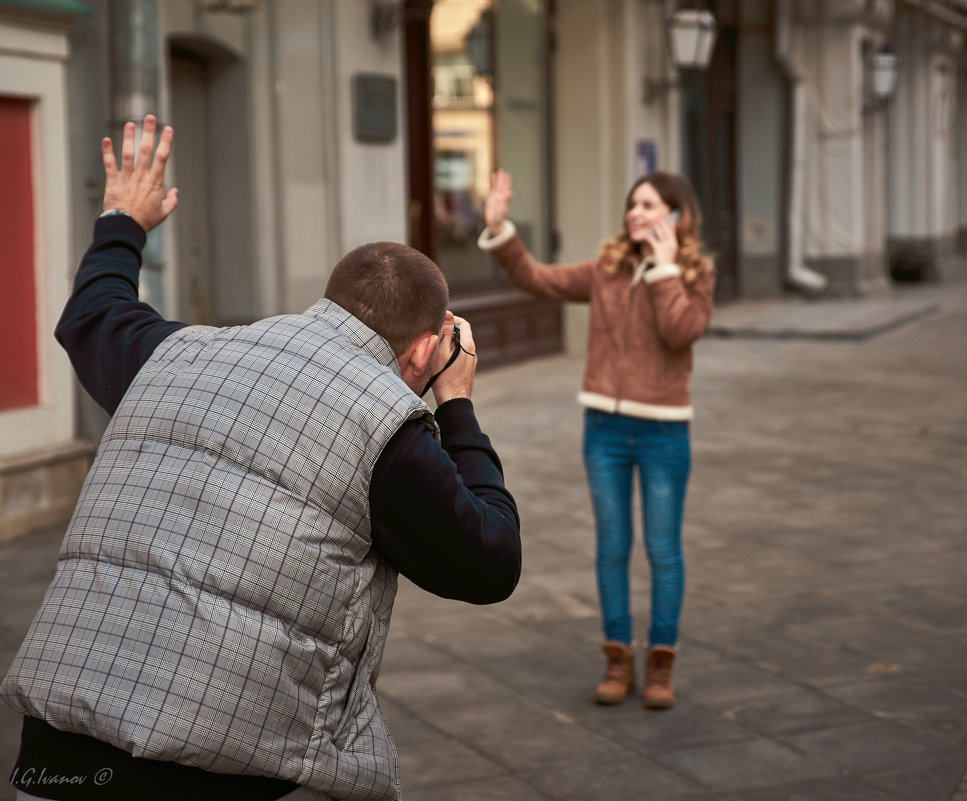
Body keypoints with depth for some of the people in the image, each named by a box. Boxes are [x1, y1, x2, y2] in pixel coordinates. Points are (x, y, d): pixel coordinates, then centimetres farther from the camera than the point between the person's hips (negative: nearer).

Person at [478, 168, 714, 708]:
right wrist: (500, 229, -4)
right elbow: (537, 279, 7)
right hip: (605, 426, 3)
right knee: (612, 547, 8)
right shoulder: (609, 272, 5)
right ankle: (618, 662, 19)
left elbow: (681, 332, -21)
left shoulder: (697, 277, -4)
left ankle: (661, 666, 17)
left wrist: (666, 267, -17)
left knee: (663, 550, 5)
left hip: (663, 430, -3)